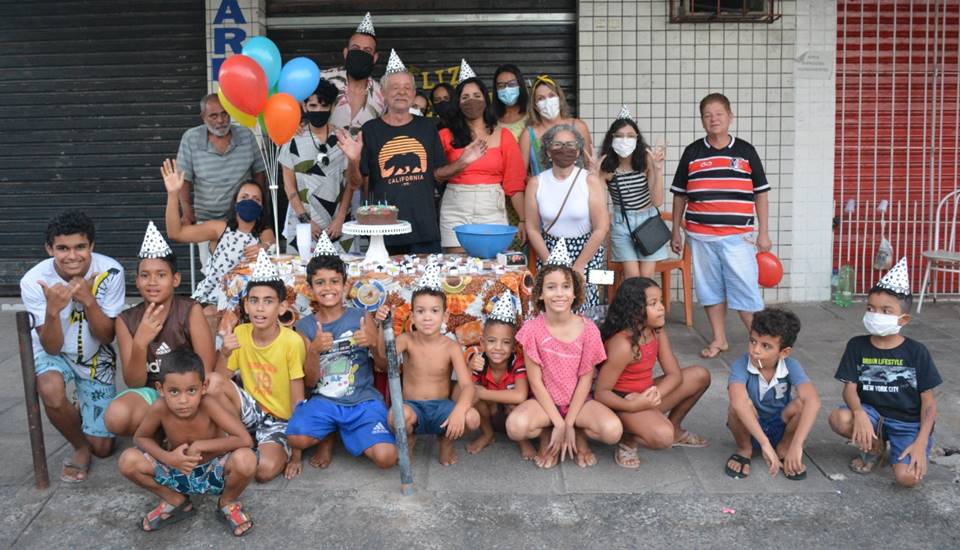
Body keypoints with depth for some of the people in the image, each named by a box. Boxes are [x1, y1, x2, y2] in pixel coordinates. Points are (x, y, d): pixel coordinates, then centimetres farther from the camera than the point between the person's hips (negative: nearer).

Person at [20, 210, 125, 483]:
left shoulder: (110, 272, -25)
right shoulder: (34, 281, -25)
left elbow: (106, 338, -19)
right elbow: (52, 347, -23)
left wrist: (88, 300, -36)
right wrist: (53, 310, -42)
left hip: (96, 357, 1)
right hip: (53, 352, -1)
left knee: (103, 449, 2)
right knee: (51, 392, -38)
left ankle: (85, 410, 37)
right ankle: (80, 446, -7)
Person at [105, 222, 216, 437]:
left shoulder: (191, 311, -11)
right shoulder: (126, 320, -3)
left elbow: (208, 372, -8)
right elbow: (134, 383, -7)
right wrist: (140, 344, -23)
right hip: (150, 392, 3)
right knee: (116, 417, -30)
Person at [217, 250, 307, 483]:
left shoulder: (292, 342, -19)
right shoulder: (239, 334, -5)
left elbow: (298, 403, -16)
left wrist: (296, 454, -16)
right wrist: (224, 353, -25)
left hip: (280, 421, -4)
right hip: (252, 411, 4)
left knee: (265, 469, -31)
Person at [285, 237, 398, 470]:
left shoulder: (362, 318, 1)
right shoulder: (305, 326, 4)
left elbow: (385, 366, 4)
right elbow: (310, 382, 1)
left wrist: (373, 345, -16)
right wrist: (314, 349, -17)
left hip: (363, 400, -1)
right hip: (324, 400, 1)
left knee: (386, 458, -23)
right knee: (296, 439, -29)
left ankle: (351, 436, 11)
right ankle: (328, 435, 7)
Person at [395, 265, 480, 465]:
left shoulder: (451, 347, -8)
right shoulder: (407, 340, -7)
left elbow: (467, 385, -17)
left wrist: (459, 410, -38)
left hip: (441, 407, 1)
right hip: (413, 406, -1)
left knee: (472, 418, -29)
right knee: (399, 415, -37)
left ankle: (446, 440, 9)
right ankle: (408, 440, 4)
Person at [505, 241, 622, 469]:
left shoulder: (588, 329, -10)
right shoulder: (532, 329, -12)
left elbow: (586, 378, -7)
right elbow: (535, 381, -10)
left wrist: (568, 424, -13)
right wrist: (559, 424, -15)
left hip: (578, 400, 1)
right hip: (544, 401, -1)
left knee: (613, 431, -28)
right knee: (515, 426, -33)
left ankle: (579, 436, 7)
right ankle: (547, 436, 3)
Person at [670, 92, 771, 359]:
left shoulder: (745, 151, 4)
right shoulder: (692, 152, 7)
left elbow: (761, 194, 8)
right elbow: (679, 194, 12)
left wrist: (763, 233, 5)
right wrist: (675, 230, 11)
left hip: (738, 236, -2)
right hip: (700, 236, 2)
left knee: (745, 290, -3)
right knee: (710, 288, 10)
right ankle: (719, 339, 23)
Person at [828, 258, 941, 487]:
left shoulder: (916, 352, -7)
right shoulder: (857, 346, -3)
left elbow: (928, 400, -5)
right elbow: (850, 387, -8)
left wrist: (921, 442, -18)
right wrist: (859, 413, -31)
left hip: (910, 422, -3)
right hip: (872, 414, 3)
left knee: (908, 477, -27)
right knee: (839, 419, -31)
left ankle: (898, 451, 10)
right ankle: (875, 449, 1)